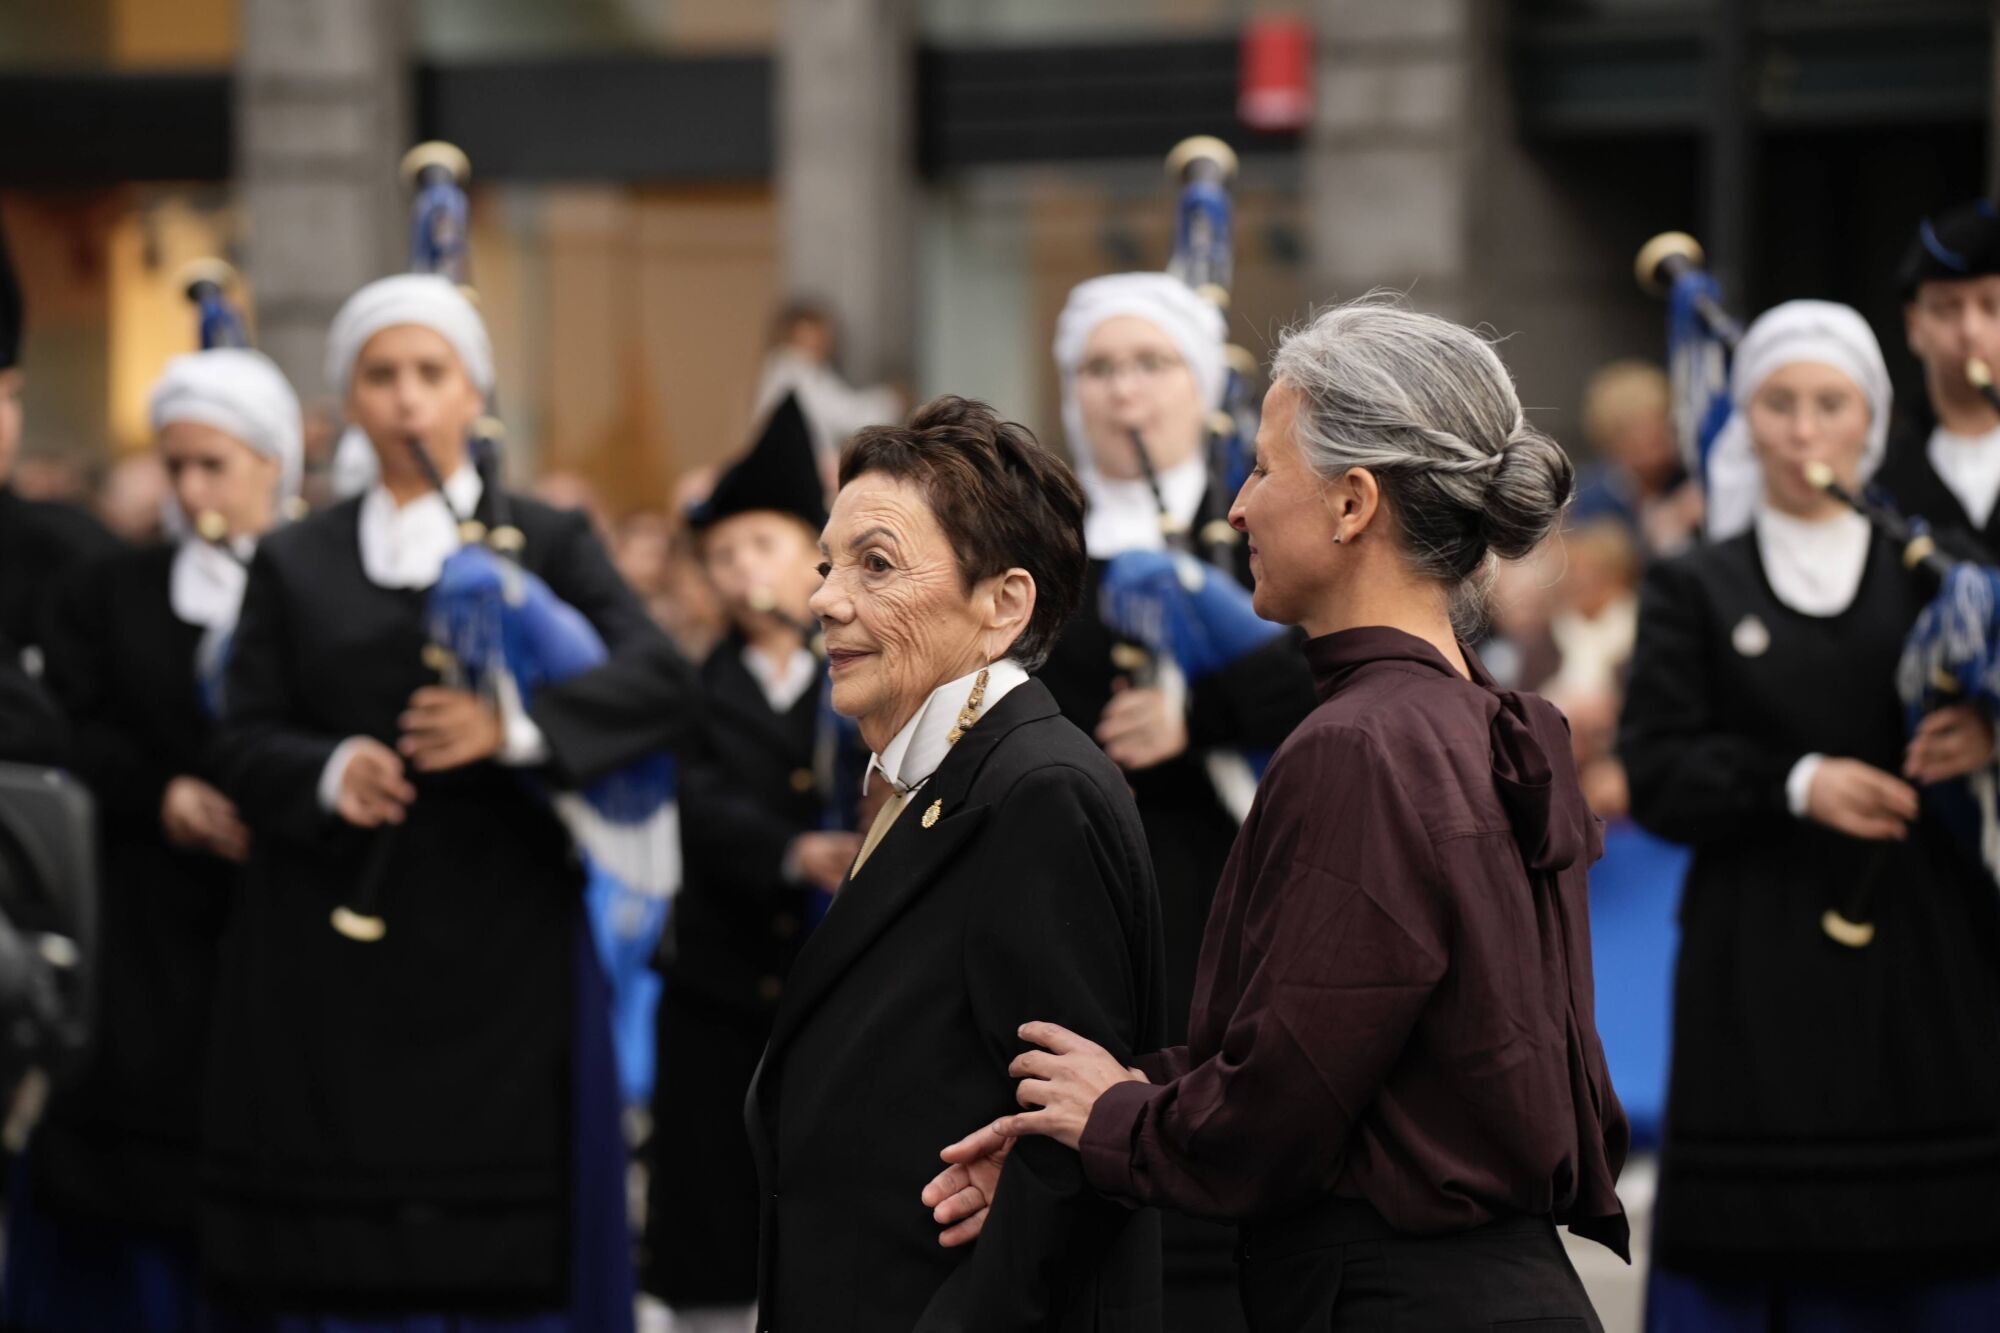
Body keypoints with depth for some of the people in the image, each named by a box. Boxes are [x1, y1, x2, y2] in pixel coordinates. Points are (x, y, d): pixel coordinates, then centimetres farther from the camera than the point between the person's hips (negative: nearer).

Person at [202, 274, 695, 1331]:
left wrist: (513, 724, -25)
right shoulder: (293, 564, 14)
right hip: (329, 961, 2)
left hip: (498, 958, -1)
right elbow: (244, 745, 5)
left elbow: (659, 679, -8)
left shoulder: (545, 543, 8)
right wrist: (330, 770, -17)